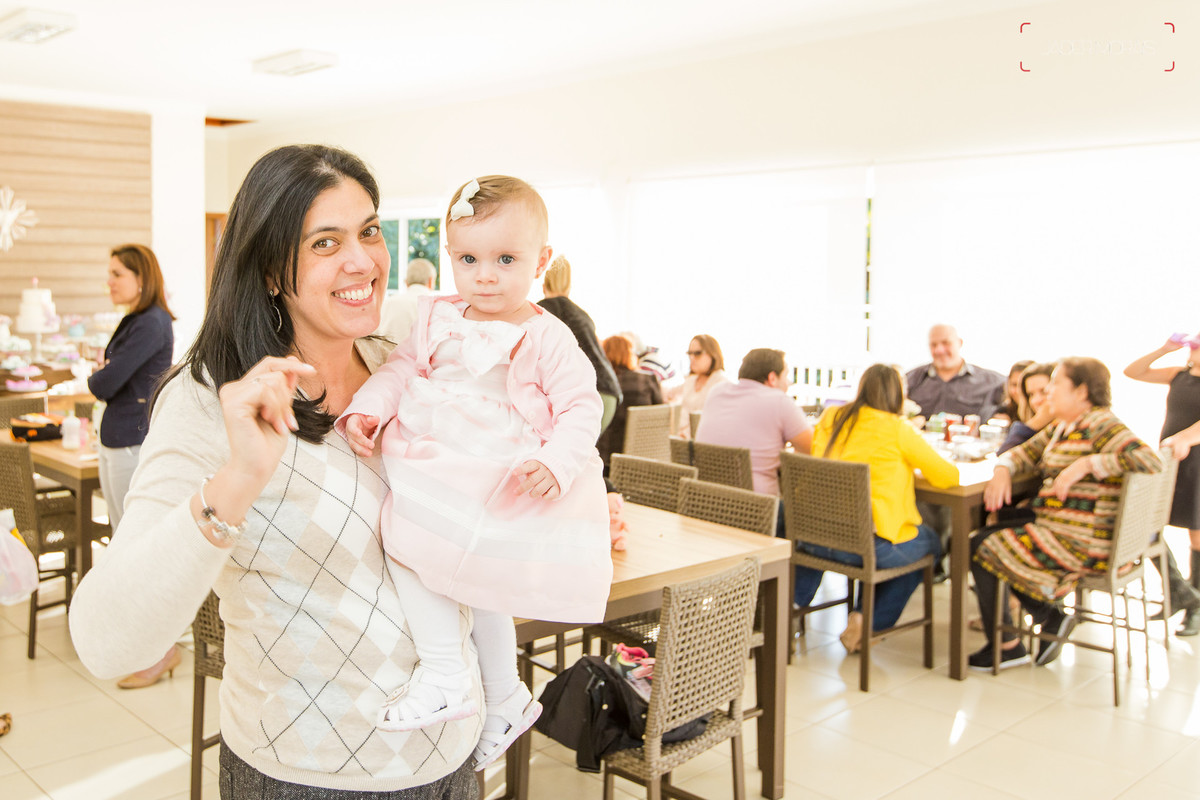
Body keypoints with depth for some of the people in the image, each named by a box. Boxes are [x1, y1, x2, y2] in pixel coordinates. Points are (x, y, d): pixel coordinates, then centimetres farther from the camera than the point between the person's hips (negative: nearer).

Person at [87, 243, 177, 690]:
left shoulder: (152, 324, -16)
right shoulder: (133, 321, 14)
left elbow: (105, 384, -19)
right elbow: (108, 379, 16)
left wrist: (94, 379, 1)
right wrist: (103, 380, -4)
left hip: (137, 444, -10)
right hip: (116, 442, 10)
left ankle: (162, 650, 5)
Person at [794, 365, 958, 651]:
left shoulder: (830, 418, 5)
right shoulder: (897, 429, -7)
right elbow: (949, 476, -4)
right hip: (872, 547, -5)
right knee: (929, 541, 26)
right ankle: (870, 621, 17)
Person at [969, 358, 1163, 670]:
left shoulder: (1101, 425, -15)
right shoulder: (1062, 427, 14)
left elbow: (1150, 460, -28)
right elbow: (1024, 453, 18)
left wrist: (1087, 464, -28)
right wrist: (1003, 470, -4)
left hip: (1079, 543, -10)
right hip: (1054, 525, 10)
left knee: (982, 551, -7)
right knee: (983, 536, 14)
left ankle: (1007, 648, 7)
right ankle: (1052, 618, 10)